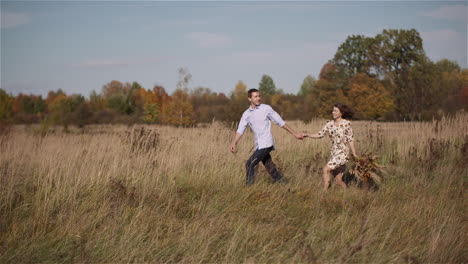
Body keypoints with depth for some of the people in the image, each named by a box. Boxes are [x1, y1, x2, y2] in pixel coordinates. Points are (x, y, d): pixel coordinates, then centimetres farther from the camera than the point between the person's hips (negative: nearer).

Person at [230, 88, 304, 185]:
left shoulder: (266, 108, -4)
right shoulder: (246, 114, 8)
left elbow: (280, 122, 0)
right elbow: (240, 130, 2)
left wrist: (295, 134, 1)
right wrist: (234, 143, -15)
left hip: (266, 144, -5)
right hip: (259, 145, 5)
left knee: (250, 164, -11)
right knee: (270, 168, 9)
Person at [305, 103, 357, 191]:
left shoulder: (346, 123, -8)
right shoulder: (330, 124, 5)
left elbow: (350, 139, -5)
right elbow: (320, 134, 2)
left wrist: (354, 154, -7)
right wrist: (307, 135, -11)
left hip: (342, 153, -6)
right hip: (333, 153, 6)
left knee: (326, 169, -20)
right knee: (338, 180, 9)